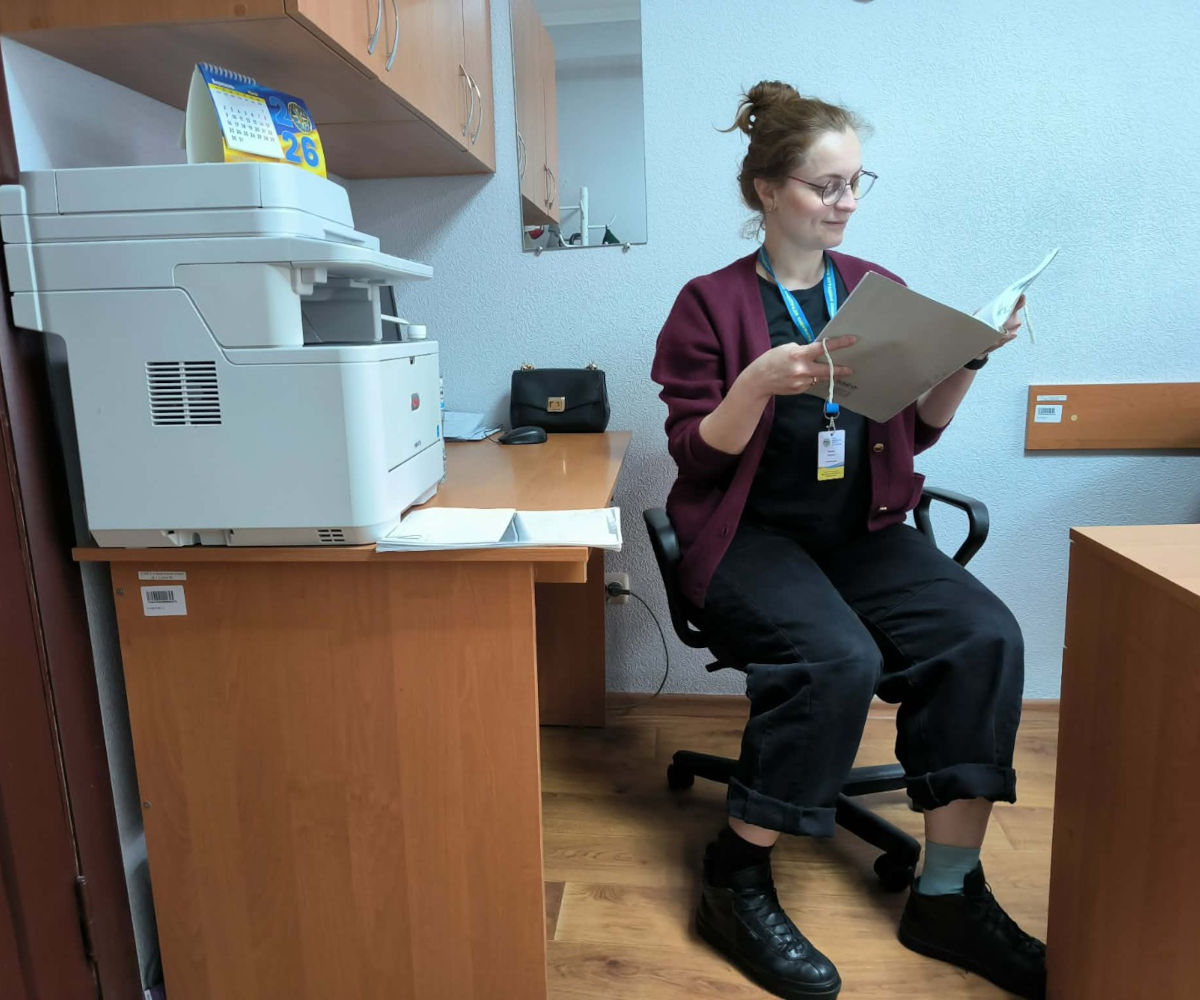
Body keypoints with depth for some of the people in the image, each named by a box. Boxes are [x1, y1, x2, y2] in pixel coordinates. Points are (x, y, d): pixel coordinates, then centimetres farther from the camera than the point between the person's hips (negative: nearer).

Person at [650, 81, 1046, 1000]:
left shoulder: (880, 290, 13)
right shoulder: (713, 303, 0)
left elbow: (919, 430, 16)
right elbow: (698, 459, -6)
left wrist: (971, 356, 0)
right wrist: (760, 384, -23)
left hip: (863, 531, 5)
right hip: (752, 533, -4)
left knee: (986, 635, -22)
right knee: (838, 658, -32)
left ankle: (949, 894, -7)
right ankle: (738, 883, -9)